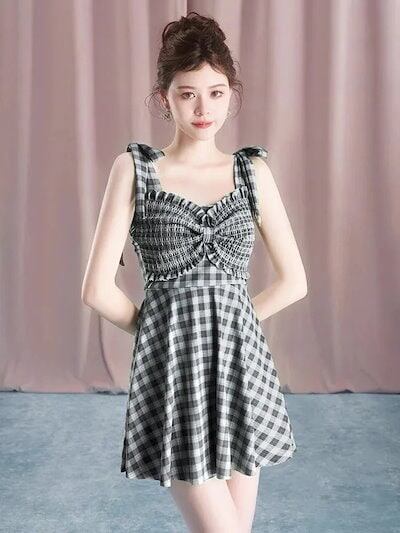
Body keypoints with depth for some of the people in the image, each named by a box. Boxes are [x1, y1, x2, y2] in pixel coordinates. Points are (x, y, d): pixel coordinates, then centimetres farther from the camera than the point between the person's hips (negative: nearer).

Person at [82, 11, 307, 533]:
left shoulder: (253, 170, 7)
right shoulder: (135, 167, -1)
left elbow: (294, 281, 11)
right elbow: (98, 288, -4)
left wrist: (226, 319, 9)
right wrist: (169, 326, 6)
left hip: (242, 360, 3)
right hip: (173, 364, -3)